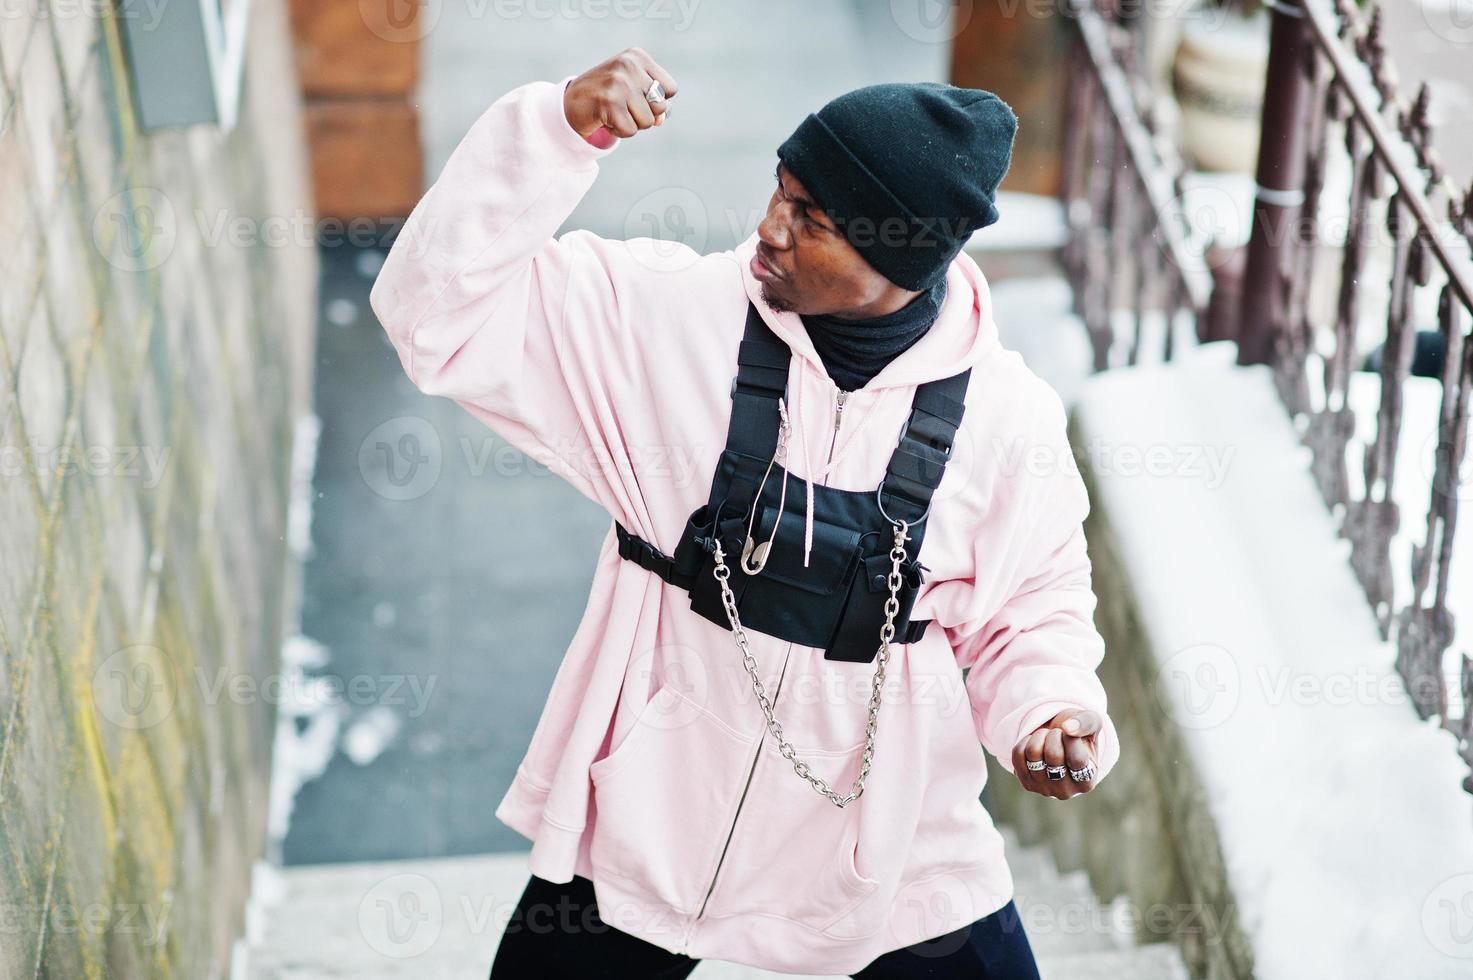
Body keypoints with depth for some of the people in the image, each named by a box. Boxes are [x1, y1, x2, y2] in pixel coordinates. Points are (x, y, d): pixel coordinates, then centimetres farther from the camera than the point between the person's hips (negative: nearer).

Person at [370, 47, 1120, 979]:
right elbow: (442, 313, -17)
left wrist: (1055, 712, -16)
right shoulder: (671, 313, -12)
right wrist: (563, 130, -27)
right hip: (649, 816, 0)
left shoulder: (1008, 415, -10)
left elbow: (1036, 606, 4)